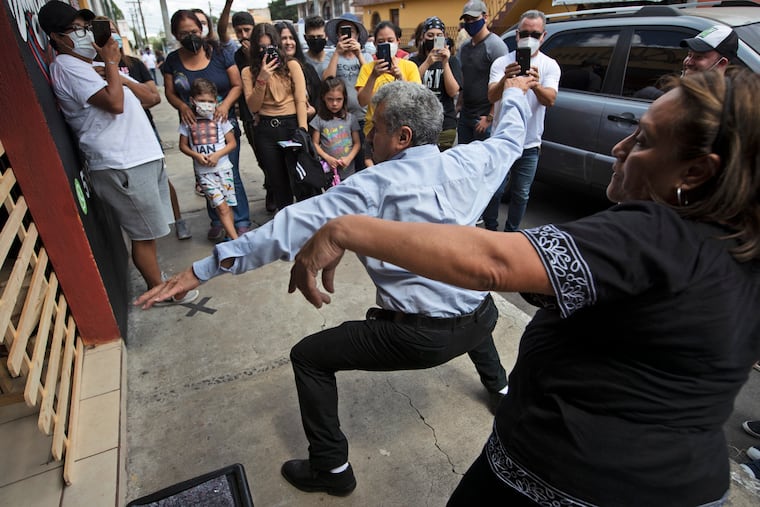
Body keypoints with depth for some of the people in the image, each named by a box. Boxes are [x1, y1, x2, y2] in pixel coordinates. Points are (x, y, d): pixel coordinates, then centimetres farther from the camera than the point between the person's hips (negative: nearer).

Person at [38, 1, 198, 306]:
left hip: (144, 157, 9)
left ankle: (155, 281, 28)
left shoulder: (90, 66, 24)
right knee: (143, 234, 0)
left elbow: (150, 96, 16)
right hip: (122, 167, -9)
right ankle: (160, 292, 13)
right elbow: (115, 103, -20)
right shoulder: (66, 67, -5)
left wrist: (120, 77, -2)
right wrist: (111, 64, -5)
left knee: (149, 231, 15)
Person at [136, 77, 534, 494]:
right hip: (480, 321, 7)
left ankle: (332, 468, 24)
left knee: (308, 357, 11)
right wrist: (514, 92, 43)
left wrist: (202, 269, -13)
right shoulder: (468, 161, -1)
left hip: (418, 337, -6)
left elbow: (291, 227, -17)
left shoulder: (374, 188, -15)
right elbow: (510, 139, 22)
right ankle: (499, 386, 59)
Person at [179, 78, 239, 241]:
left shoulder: (220, 118, 1)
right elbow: (183, 145, 9)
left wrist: (217, 155, -12)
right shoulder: (188, 121, 3)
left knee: (227, 205, 3)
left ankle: (230, 237, 17)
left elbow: (232, 143, 3)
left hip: (223, 167, 1)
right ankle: (236, 239, -8)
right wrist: (196, 155, -9)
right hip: (203, 171, -1)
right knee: (221, 206, -9)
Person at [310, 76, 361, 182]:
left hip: (348, 170, 1)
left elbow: (357, 143, 5)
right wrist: (328, 158, -13)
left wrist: (349, 158, -11)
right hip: (327, 171, -1)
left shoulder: (351, 118, 3)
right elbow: (315, 144, 1)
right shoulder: (319, 119, 0)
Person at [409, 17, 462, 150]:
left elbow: (453, 92, -6)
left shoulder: (452, 61, 7)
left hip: (445, 126, 0)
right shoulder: (414, 61, 7)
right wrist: (427, 63, -19)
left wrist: (445, 63, -15)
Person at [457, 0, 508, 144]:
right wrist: (460, 106, 12)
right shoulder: (464, 47, 14)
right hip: (465, 115, 7)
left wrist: (490, 117, -17)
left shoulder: (495, 45, -9)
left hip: (485, 116, -7)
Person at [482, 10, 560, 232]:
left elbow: (550, 100, -16)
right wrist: (505, 79, -41)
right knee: (494, 190, 4)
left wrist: (535, 84, -38)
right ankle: (490, 229, 26)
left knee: (521, 194, 11)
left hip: (530, 144, 2)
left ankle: (511, 232, 29)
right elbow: (491, 96, -19)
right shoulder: (501, 63, -4)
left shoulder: (550, 65, 0)